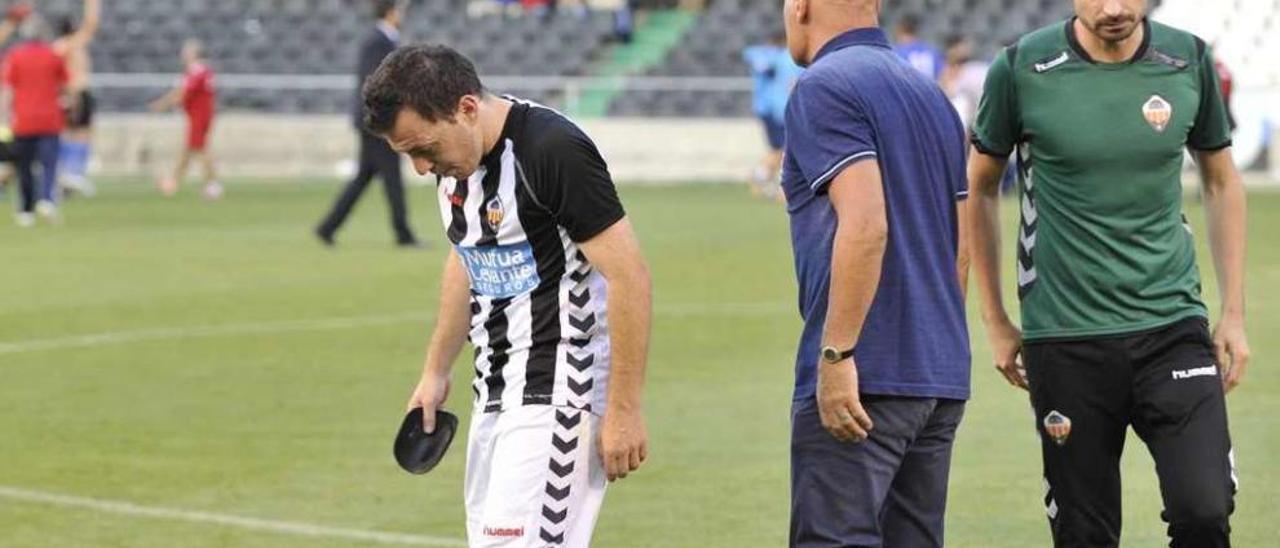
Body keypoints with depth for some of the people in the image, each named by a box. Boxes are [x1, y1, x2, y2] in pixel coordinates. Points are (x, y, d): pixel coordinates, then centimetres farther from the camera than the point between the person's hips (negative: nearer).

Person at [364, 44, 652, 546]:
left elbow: (629, 276, -20)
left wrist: (624, 410, -19)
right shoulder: (456, 159, 6)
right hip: (496, 391, 9)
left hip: (558, 391, -9)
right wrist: (436, 371, 25)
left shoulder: (555, 151, -20)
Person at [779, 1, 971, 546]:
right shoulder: (930, 92, 19)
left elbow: (865, 224, -20)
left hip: (863, 379, -9)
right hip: (943, 378, 9)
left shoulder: (825, 87, -8)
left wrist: (836, 355, -20)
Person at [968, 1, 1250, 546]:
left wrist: (1233, 314, 11)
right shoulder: (1022, 68, -6)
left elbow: (1222, 182, 14)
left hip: (1173, 323, 1)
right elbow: (979, 187, 8)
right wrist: (996, 322, 8)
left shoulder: (1189, 60, 0)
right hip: (1065, 336, -1)